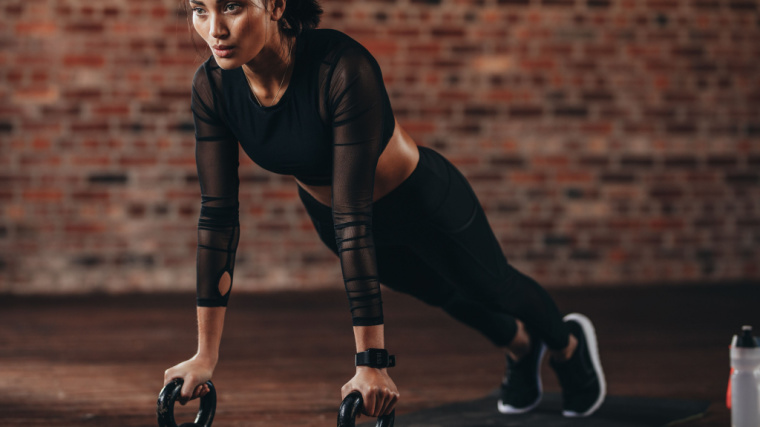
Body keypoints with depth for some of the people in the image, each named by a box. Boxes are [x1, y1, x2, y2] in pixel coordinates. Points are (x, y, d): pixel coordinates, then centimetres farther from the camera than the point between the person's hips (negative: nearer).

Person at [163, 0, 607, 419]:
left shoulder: (342, 68, -42)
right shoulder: (213, 87, -26)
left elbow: (352, 217, -43)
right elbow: (218, 213, -21)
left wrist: (372, 362, -40)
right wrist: (206, 354, -20)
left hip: (424, 203, -5)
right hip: (326, 210, 5)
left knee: (494, 289, 25)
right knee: (448, 295, 31)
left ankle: (569, 343, 60)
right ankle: (520, 343, 65)